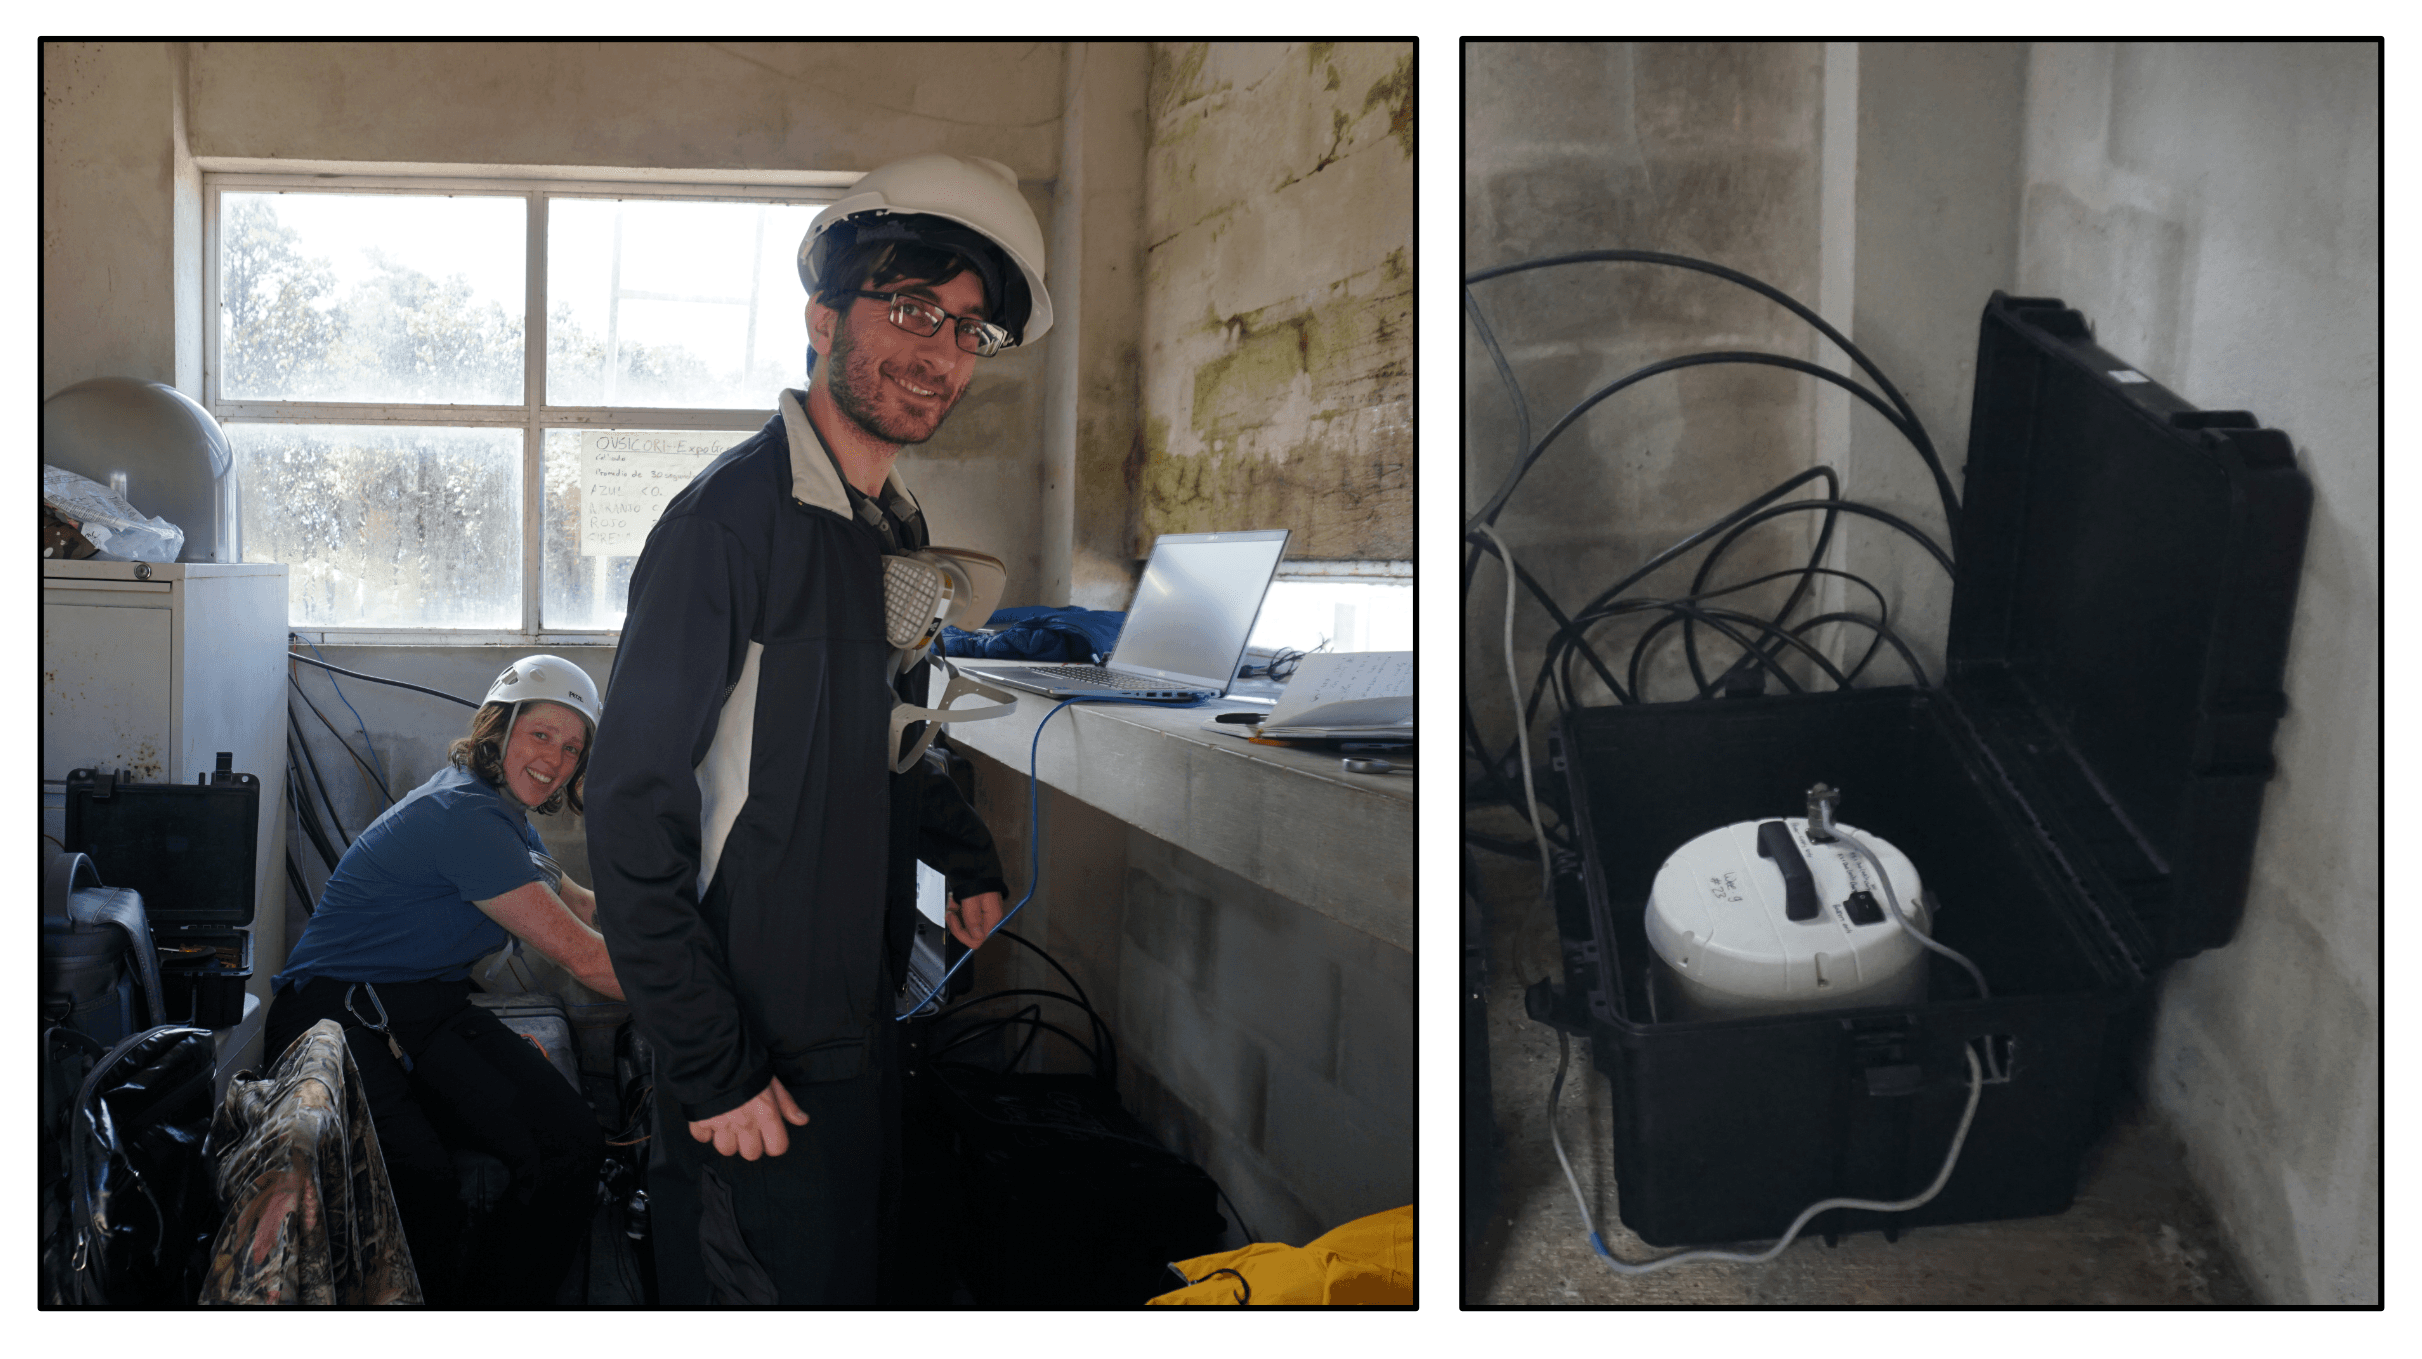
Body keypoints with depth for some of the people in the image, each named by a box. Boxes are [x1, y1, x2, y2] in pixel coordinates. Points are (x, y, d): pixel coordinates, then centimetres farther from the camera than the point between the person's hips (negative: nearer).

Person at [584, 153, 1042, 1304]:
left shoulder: (897, 530, 9)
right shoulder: (731, 518, -18)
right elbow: (632, 812, -20)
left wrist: (970, 861, 9)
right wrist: (715, 1069, -20)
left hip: (865, 1030, 9)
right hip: (762, 1063, -8)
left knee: (856, 1282, 20)